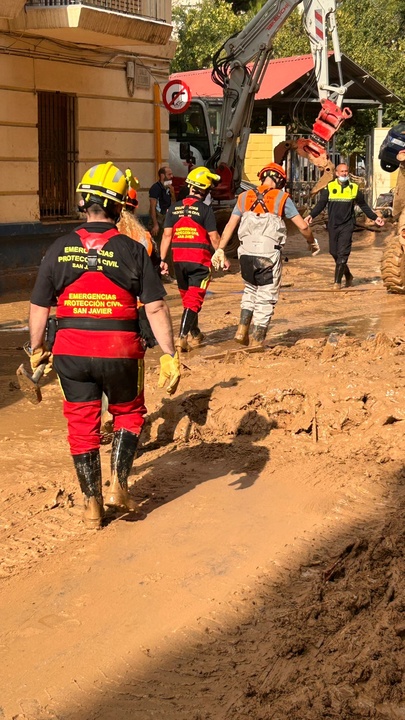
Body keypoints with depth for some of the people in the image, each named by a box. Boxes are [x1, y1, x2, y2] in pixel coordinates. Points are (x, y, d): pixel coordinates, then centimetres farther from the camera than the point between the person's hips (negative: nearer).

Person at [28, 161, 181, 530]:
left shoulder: (60, 249, -1)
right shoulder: (132, 250, -7)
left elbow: (39, 307, 4)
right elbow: (156, 308, -10)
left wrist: (37, 350, 17)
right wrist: (170, 356, -5)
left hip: (71, 352, 2)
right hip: (120, 351, -1)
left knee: (82, 424, 14)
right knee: (128, 413, 22)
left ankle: (92, 504, 21)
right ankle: (119, 484, 10)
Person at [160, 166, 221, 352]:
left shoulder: (174, 208, 4)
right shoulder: (205, 210, -9)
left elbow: (167, 235, 2)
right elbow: (214, 237, -8)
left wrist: (162, 259, 5)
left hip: (179, 260, 5)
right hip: (200, 260, -5)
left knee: (186, 297, 20)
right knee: (194, 300, -3)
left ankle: (195, 334, 35)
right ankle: (182, 337, -17)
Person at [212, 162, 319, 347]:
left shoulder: (245, 197, 9)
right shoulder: (282, 198, 0)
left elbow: (230, 225, 2)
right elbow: (302, 226, 0)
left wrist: (219, 250, 3)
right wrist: (312, 242, 17)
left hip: (246, 254, 4)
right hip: (269, 255, -4)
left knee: (251, 289, 27)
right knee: (266, 299, 7)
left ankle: (242, 330, 16)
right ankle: (257, 343, 10)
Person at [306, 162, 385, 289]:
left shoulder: (354, 188, 6)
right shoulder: (329, 187, 3)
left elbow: (363, 206, 15)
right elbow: (321, 203, 1)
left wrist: (375, 217, 11)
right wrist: (311, 215, -13)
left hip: (347, 225, -1)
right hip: (333, 225, 1)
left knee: (342, 254, -9)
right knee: (334, 252, 5)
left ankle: (337, 282, -6)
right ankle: (348, 276, 26)